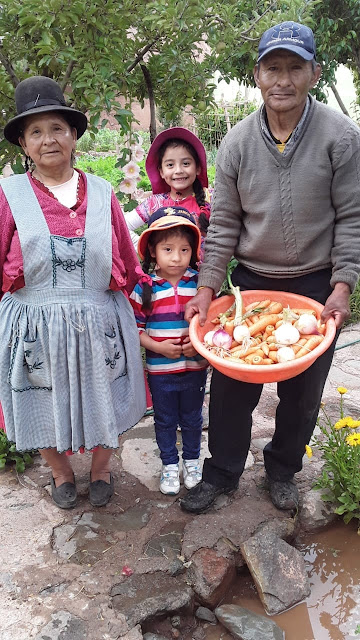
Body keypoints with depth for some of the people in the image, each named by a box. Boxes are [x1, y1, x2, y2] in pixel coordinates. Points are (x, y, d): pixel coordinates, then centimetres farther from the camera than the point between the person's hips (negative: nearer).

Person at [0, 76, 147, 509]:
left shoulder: (102, 195, 2)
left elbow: (126, 265, 5)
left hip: (100, 323, 1)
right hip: (35, 327, -1)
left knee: (101, 401, 15)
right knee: (46, 405, 15)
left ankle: (101, 467, 43)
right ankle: (61, 471, 44)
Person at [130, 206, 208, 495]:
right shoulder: (144, 287, -9)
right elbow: (136, 328, -6)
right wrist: (159, 347, -18)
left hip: (195, 366, 1)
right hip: (160, 369, -1)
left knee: (192, 418, 18)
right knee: (165, 420, 16)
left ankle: (192, 460, 41)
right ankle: (169, 465, 36)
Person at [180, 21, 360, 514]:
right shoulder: (237, 142, -4)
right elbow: (224, 223, -1)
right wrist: (207, 288, -7)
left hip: (315, 285, -1)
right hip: (250, 281, 1)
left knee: (303, 391, 13)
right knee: (232, 384, 7)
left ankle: (282, 469, 37)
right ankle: (222, 472, 27)